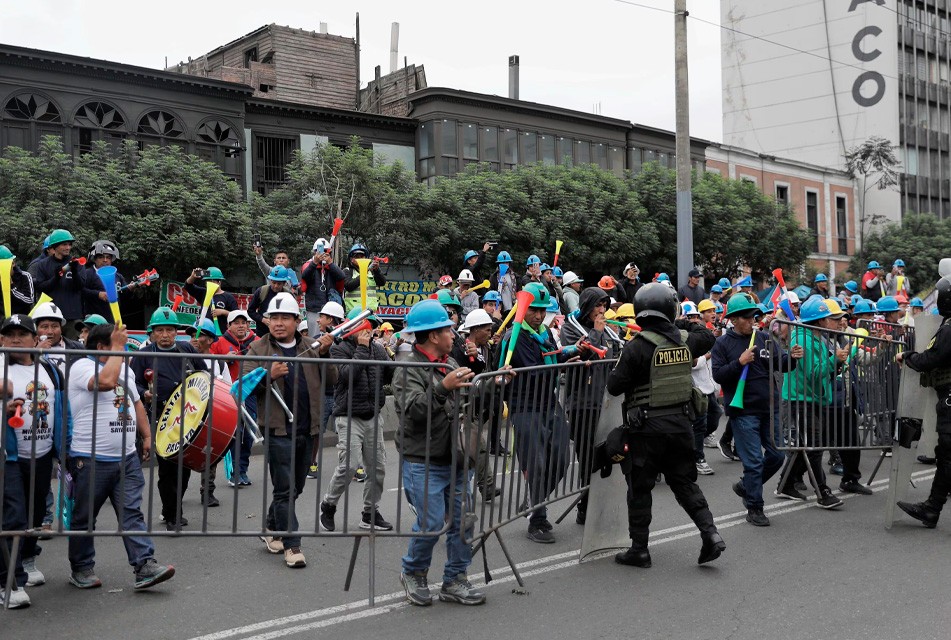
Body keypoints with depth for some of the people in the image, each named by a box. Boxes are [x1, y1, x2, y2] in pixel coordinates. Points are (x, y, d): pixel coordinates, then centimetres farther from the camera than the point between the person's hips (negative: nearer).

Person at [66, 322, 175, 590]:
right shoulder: (82, 367, -10)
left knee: (132, 513, 0)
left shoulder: (125, 369, 15)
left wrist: (147, 436, 18)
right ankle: (81, 569, 22)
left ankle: (145, 567, -4)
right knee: (84, 517, 8)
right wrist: (118, 347, -20)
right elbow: (106, 381, -31)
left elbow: (136, 403, 25)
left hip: (127, 458, 6)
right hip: (91, 460, -6)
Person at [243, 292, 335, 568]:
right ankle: (291, 545, 3)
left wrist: (324, 354, -10)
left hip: (306, 429, 5)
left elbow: (330, 380, 5)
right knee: (285, 489, -3)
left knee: (295, 487, 15)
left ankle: (271, 530, 33)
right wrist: (269, 375, -23)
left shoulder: (310, 347, 10)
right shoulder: (258, 348, 1)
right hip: (278, 429, -5)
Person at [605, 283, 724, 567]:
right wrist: (689, 323, 32)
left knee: (639, 488, 7)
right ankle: (711, 534, 7)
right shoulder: (684, 340, 0)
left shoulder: (637, 346, -16)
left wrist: (618, 368, 7)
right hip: (680, 422, 5)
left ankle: (639, 549, 14)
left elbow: (614, 386, -12)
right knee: (684, 482, 18)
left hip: (647, 426, -5)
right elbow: (708, 338, 24)